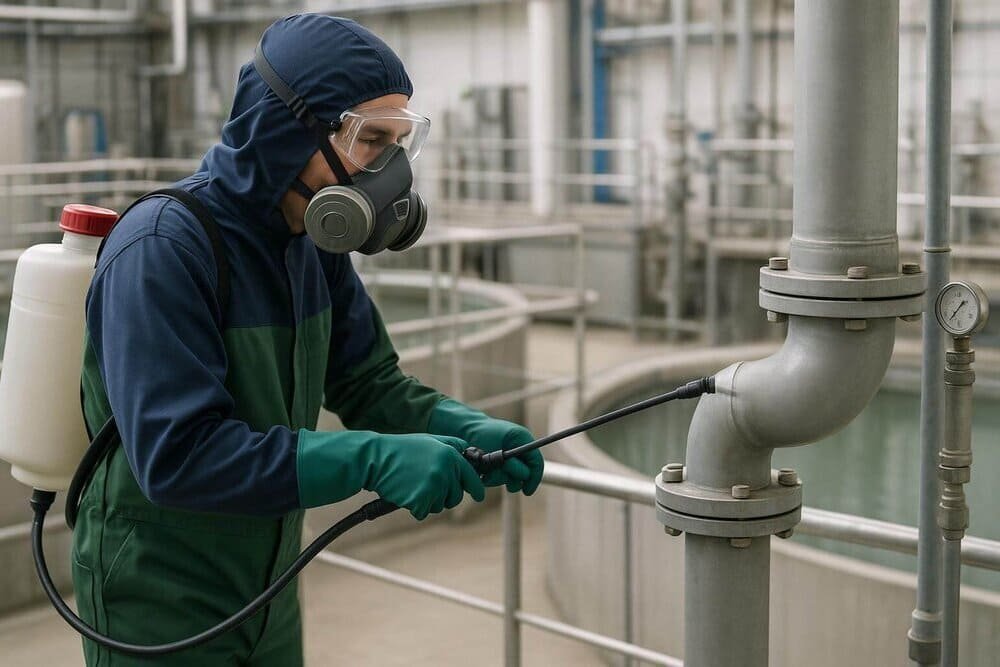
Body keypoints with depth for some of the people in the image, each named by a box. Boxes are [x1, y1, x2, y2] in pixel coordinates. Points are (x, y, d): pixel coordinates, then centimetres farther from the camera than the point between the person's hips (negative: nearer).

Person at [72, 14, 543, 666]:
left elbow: (368, 383, 7)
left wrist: (470, 429, -13)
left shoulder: (316, 244, 0)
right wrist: (372, 459, -37)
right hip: (161, 610, -7)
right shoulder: (160, 251, -25)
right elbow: (175, 455, -32)